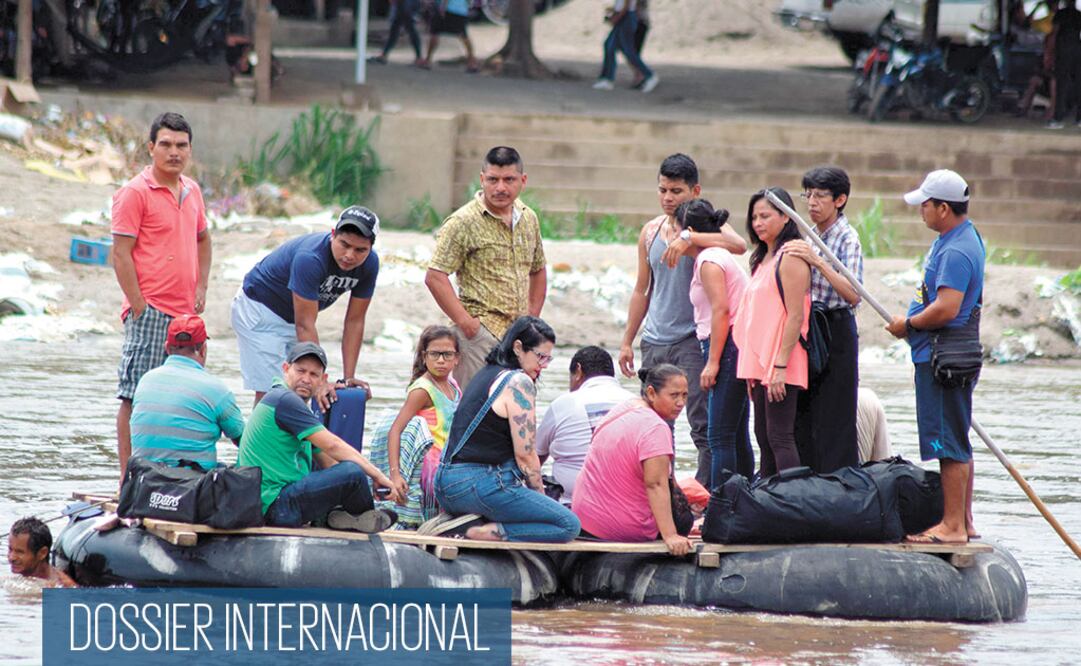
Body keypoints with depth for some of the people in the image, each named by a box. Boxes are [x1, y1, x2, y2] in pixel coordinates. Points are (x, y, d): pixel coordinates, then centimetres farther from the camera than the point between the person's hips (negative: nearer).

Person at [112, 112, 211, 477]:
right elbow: (121, 254, -10)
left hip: (184, 313, 7)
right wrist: (139, 307, -14)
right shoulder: (135, 193, -7)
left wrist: (201, 287, 17)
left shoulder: (191, 191, 15)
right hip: (149, 313, -7)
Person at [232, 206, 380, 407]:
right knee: (269, 393, -15)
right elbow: (305, 326, -35)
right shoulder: (310, 258, -36)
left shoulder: (369, 264, -15)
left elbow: (354, 322, -9)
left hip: (292, 316, 7)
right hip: (260, 309, -7)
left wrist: (348, 379, -13)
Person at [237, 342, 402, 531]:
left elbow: (326, 459, 21)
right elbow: (332, 445, -17)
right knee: (352, 472, -25)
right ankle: (364, 517, 5)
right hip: (276, 507, -12)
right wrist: (377, 475, -12)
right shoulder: (284, 400, -13)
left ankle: (338, 516, 7)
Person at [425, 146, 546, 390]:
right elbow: (435, 277, -12)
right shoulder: (463, 222, -7)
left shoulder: (529, 219, 14)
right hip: (481, 333, -7)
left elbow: (538, 271, 28)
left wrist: (533, 317, 16)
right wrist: (465, 322, -15)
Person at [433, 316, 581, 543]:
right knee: (569, 525, -11)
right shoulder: (519, 382, -9)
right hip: (480, 485, -9)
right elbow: (525, 455, -11)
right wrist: (540, 495, 4)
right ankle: (486, 533, -20)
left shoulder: (487, 374, 20)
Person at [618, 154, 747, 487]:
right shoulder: (651, 231, 14)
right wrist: (627, 340, 20)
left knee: (703, 425, -11)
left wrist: (688, 237, -36)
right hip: (655, 343, 6)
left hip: (693, 338, -6)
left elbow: (738, 245, -27)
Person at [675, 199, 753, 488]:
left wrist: (713, 361, -19)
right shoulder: (719, 256, 21)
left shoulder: (709, 261, -9)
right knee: (736, 436, 12)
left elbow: (721, 310, -18)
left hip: (727, 346, -10)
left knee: (720, 436, -12)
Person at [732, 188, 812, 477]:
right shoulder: (763, 258, 17)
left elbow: (795, 316, -17)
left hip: (781, 363, -9)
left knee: (779, 437, -12)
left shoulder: (791, 258, -11)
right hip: (760, 362, 9)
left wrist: (781, 366, -21)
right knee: (764, 438, 10)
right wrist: (753, 372, 17)